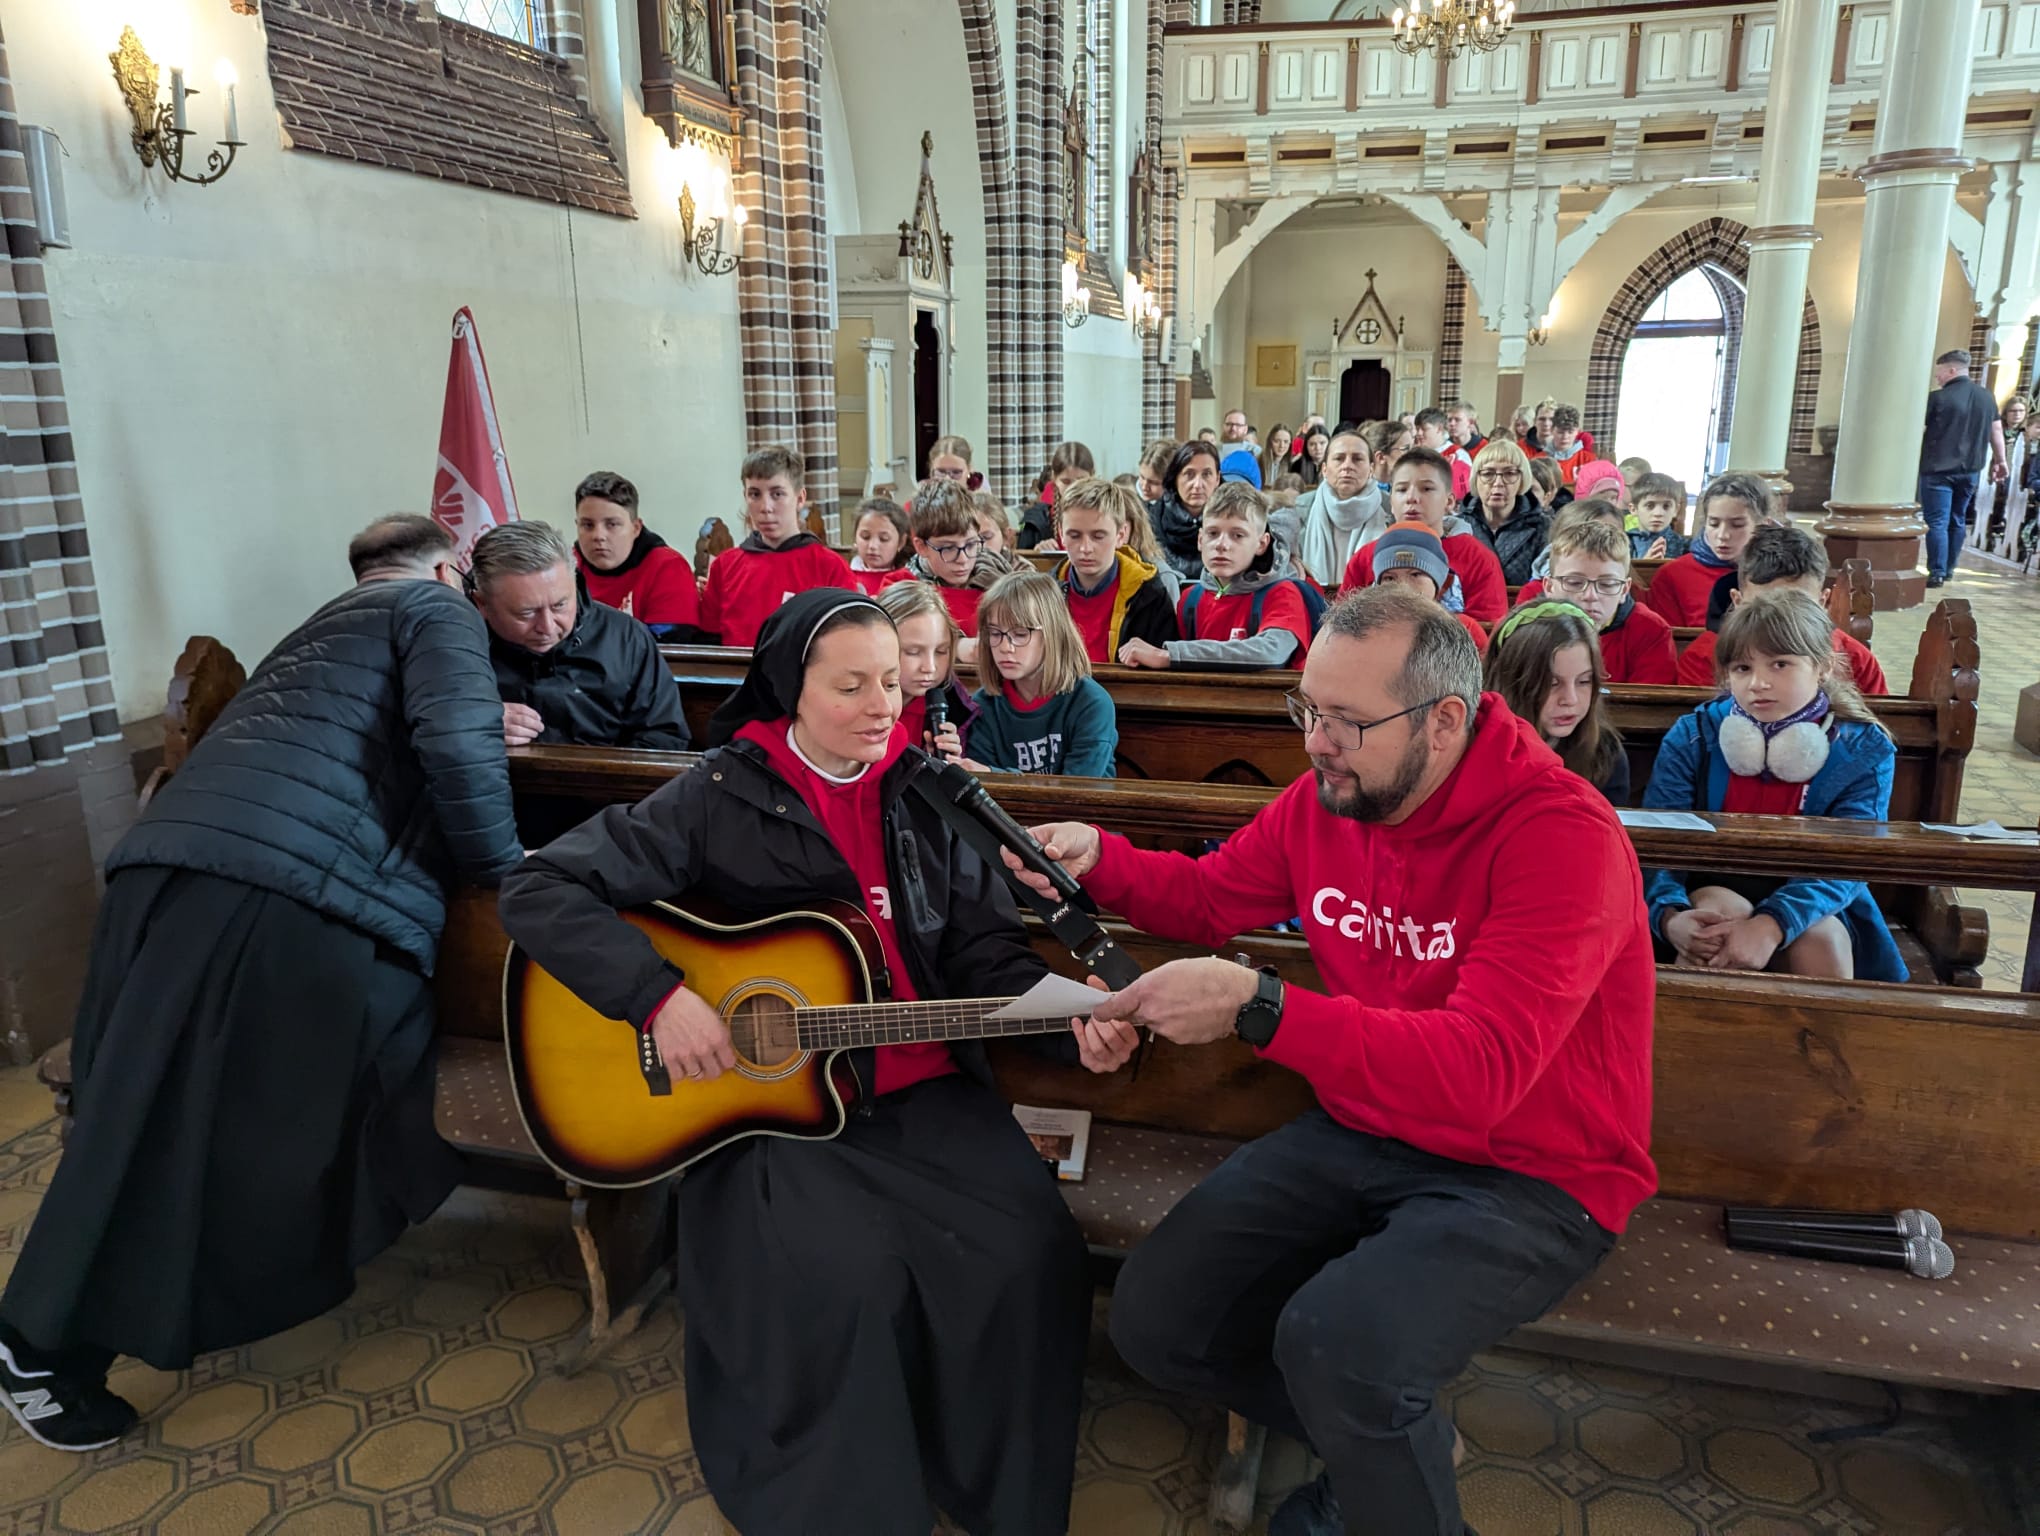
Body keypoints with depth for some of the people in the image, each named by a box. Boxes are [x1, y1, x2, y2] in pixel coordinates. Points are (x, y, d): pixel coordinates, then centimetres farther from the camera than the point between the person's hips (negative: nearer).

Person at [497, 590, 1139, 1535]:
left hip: (924, 1093, 3)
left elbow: (987, 953, 5)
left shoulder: (930, 798, 5)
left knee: (1031, 1250, -18)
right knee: (843, 1280, -26)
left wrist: (1070, 1023, -13)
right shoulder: (721, 797, -5)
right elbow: (540, 891, -8)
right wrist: (660, 995, -20)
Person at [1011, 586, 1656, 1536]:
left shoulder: (1561, 835, -24)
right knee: (1154, 1322, -3)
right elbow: (1211, 895, 15)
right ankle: (1382, 1436, 23)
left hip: (1530, 1174, -6)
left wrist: (1257, 1009, -41)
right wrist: (1097, 860, -6)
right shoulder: (1328, 796, -3)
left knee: (1334, 1342, -32)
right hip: (1362, 1133, 7)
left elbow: (1480, 1071, -34)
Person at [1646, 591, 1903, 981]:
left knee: (1819, 938, -31)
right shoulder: (1692, 739, -6)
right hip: (1712, 893, 0)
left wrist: (1771, 925, -38)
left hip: (1811, 911, 1)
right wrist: (1670, 916, -37)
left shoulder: (1864, 753, -6)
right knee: (1719, 907, -33)